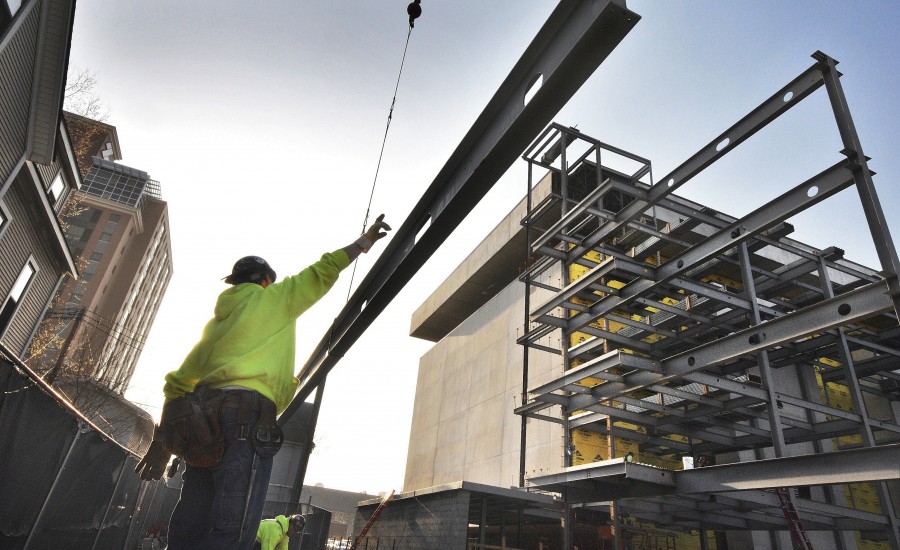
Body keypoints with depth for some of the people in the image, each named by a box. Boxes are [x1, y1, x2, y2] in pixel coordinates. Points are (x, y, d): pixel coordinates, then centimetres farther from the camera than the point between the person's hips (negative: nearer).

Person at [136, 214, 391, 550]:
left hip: (204, 422, 8)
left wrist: (163, 440, 26)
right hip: (247, 414, -7)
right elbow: (324, 271, 15)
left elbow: (178, 382, 24)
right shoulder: (274, 297, 12)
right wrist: (365, 241, 27)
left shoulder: (217, 320, 28)